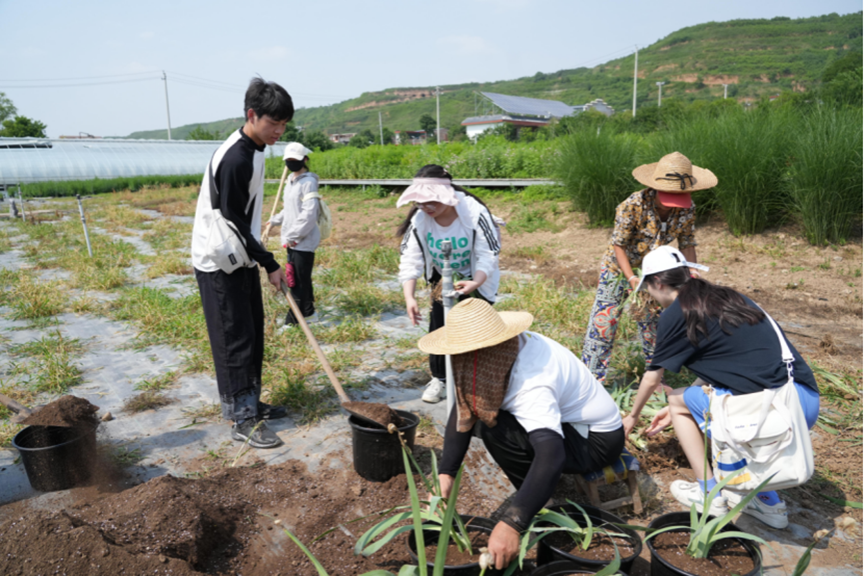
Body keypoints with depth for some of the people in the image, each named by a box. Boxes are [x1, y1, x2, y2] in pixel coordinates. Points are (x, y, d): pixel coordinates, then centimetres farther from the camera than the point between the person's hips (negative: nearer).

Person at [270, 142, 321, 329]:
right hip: (293, 241, 9)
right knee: (299, 279, 14)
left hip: (304, 241, -9)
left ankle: (291, 322, 0)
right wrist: (275, 220, 30)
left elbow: (309, 213, -19)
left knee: (299, 281, -4)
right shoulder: (291, 181, 16)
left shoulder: (308, 182, -11)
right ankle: (309, 312, 27)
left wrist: (293, 235, -18)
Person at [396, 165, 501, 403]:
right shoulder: (419, 219, -21)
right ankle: (439, 379, 26)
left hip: (477, 282, -3)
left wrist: (476, 282, -48)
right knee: (438, 331, 3)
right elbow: (410, 259, -23)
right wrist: (409, 297, -35)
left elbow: (488, 255, -28)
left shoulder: (475, 213, -31)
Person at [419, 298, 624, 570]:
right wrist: (446, 473, -16)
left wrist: (510, 524, -54)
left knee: (494, 430, -28)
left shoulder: (532, 383, -36)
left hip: (596, 440, -8)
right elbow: (462, 412, -9)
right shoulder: (501, 350, -12)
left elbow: (551, 454, -48)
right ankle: (538, 489, 13)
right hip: (565, 417, 9)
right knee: (478, 412, 2)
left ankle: (544, 505, -6)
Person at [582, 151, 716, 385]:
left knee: (652, 322, 13)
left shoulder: (687, 210, -15)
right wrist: (631, 277, -33)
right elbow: (618, 245, -22)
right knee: (604, 321, -3)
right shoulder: (634, 205, -29)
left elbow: (687, 245, -6)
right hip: (619, 267, -4)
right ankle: (592, 379, 9)